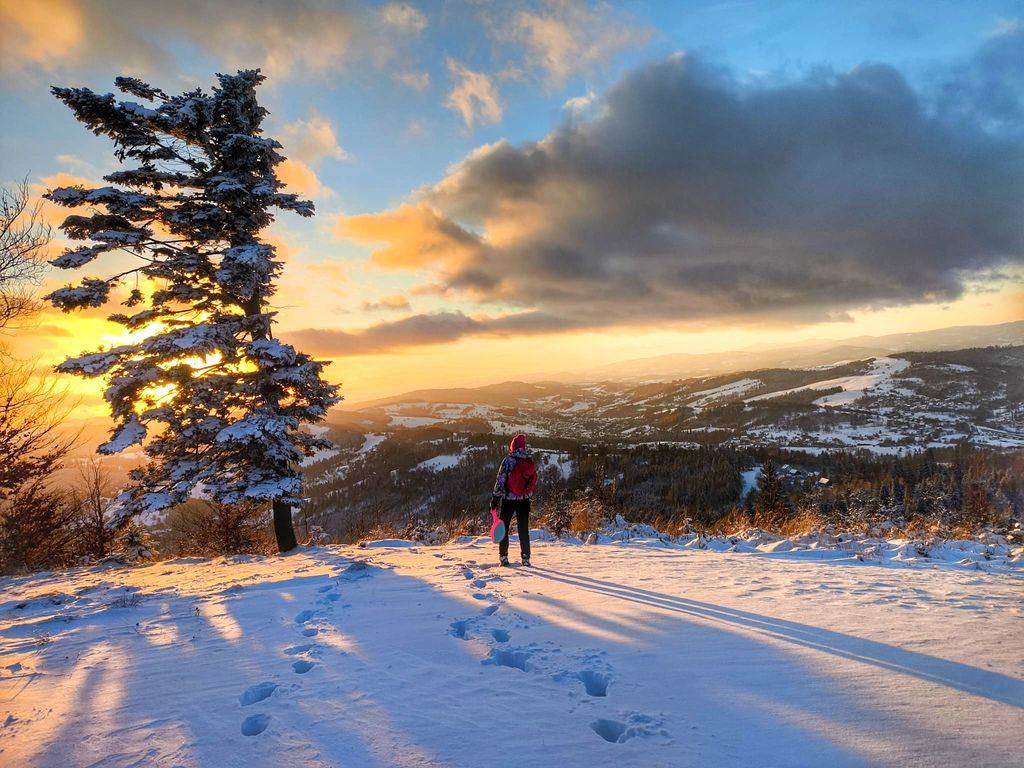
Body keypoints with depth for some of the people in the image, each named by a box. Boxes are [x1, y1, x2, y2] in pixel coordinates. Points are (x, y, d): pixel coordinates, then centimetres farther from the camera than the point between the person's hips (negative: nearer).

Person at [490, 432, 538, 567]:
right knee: (523, 529, 10)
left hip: (508, 500, -3)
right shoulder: (530, 462, 0)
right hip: (524, 500, 3)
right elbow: (534, 481, 10)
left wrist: (495, 497, -8)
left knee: (503, 528, 8)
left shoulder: (508, 460, -12)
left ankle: (503, 557, 7)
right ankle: (526, 558, 10)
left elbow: (500, 481, -13)